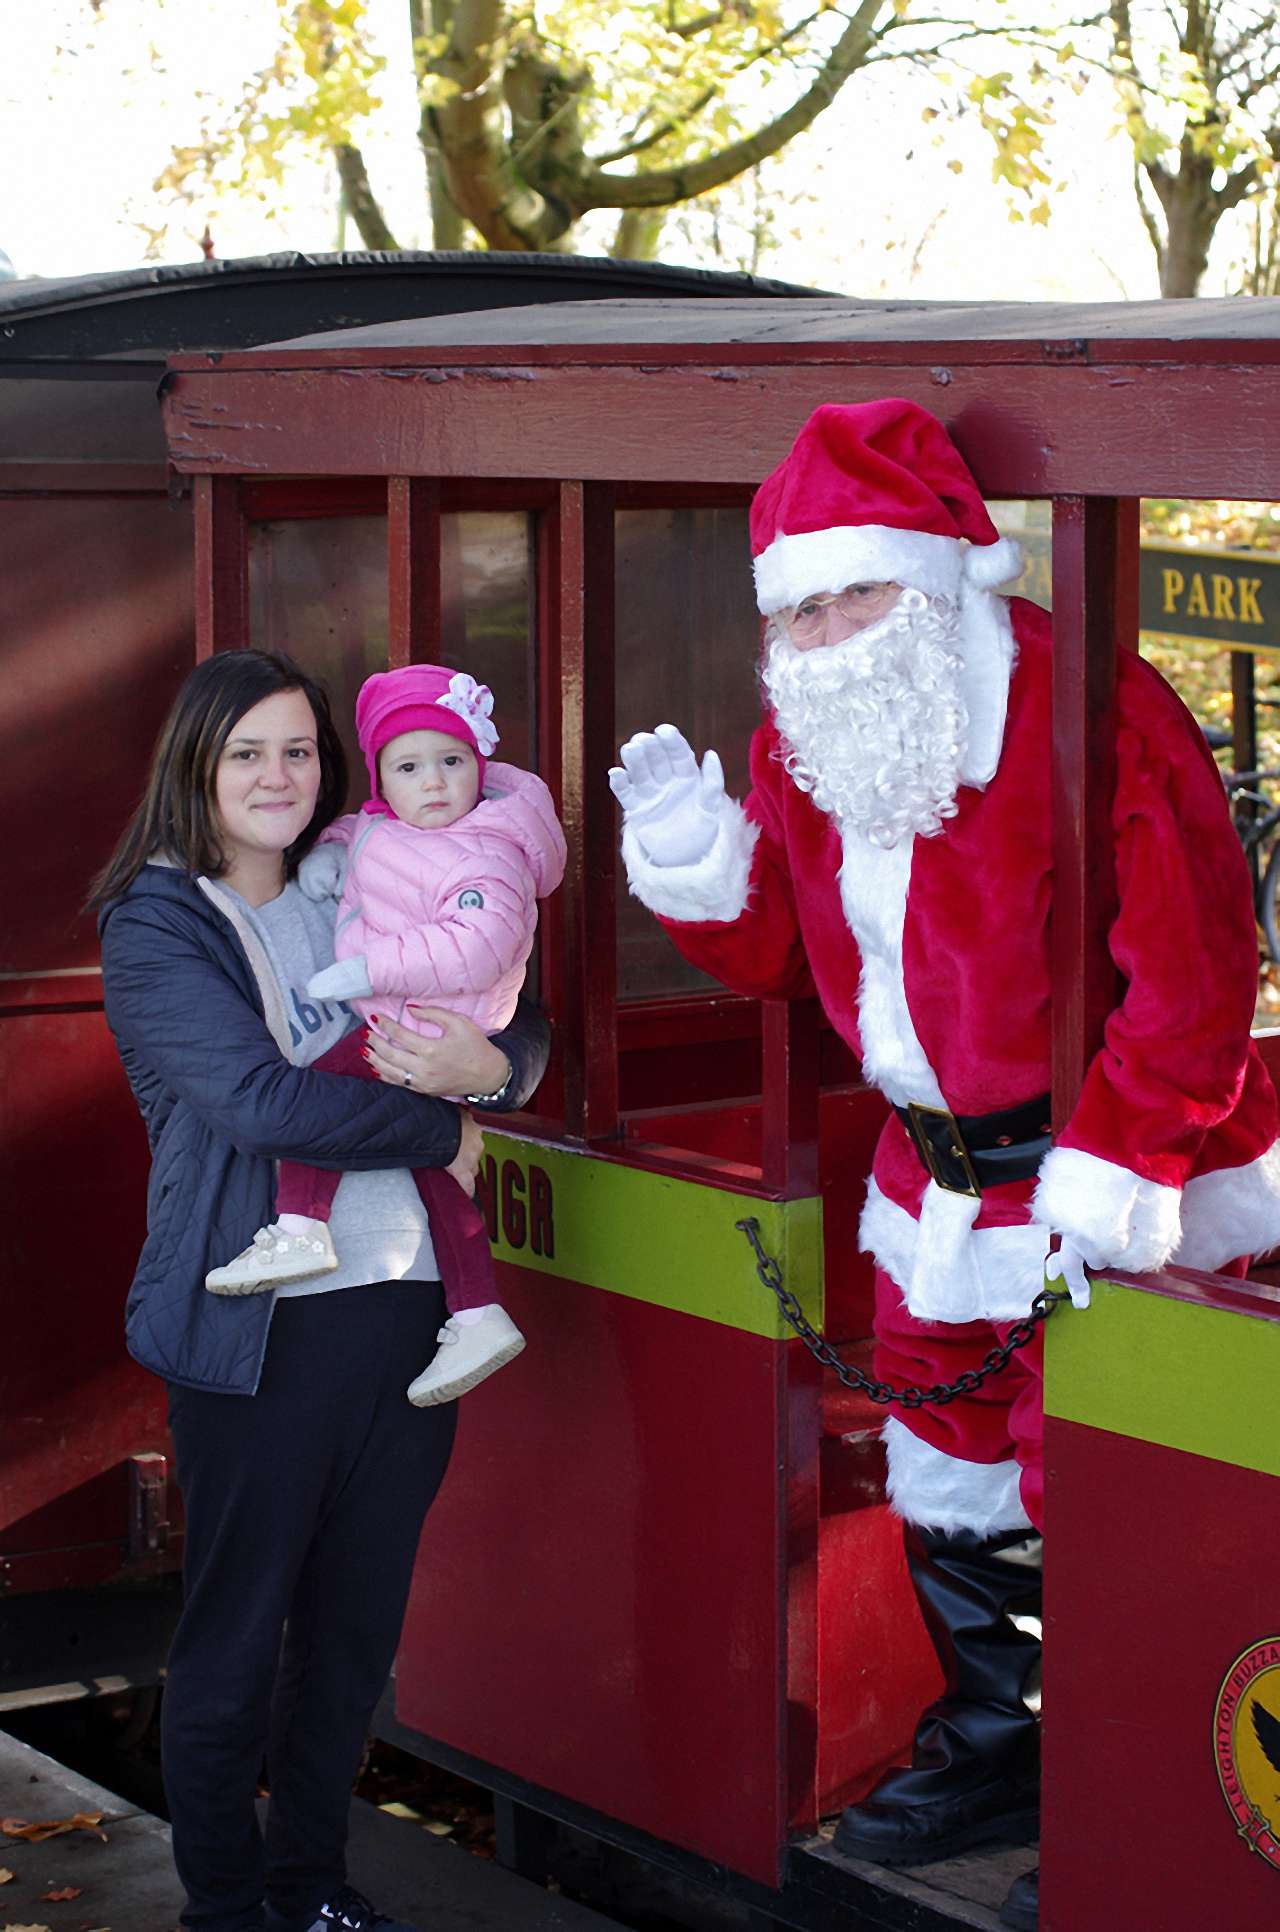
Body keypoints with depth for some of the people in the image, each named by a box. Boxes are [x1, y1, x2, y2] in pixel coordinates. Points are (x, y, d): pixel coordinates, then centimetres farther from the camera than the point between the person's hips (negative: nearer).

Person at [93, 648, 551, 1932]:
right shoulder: (156, 924, -3)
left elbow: (522, 1033, 12)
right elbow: (256, 1097, -16)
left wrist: (489, 1065, -12)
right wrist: (439, 1134, -8)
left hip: (398, 1300, 5)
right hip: (256, 1330, -5)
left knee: (355, 1630, 13)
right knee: (233, 1642, 4)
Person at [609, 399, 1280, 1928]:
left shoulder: (1086, 713, -22)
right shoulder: (806, 741, 3)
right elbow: (779, 953, 13)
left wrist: (1110, 1165, -26)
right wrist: (696, 862, -6)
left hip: (1103, 1186, -8)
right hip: (937, 1183, 8)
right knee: (948, 1485, 20)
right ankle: (994, 1756, 39)